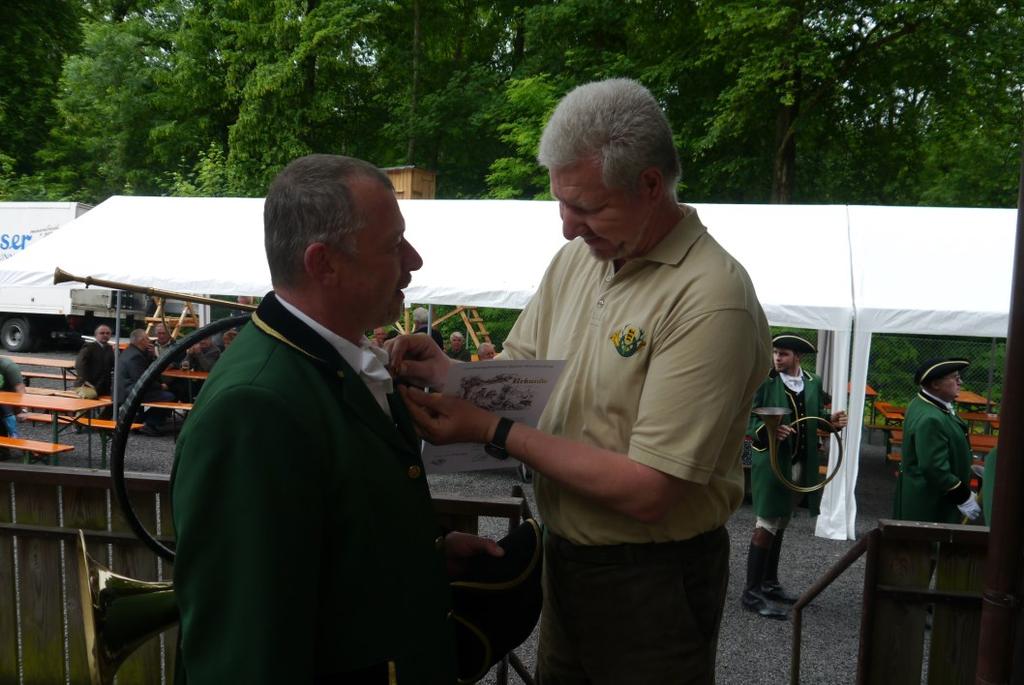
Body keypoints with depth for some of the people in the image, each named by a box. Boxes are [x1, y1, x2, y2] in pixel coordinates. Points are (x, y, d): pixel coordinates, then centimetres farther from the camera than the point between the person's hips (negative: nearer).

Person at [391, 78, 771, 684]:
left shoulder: (710, 298, -25)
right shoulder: (578, 256, 0)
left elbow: (646, 491, -26)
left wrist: (493, 430, -24)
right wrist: (450, 374, -14)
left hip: (652, 583, -6)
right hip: (564, 554, 7)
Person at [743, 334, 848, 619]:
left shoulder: (813, 383, 7)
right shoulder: (765, 382, -11)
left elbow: (815, 418, 13)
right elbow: (749, 419, -13)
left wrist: (831, 421, -8)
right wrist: (769, 431, -32)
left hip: (800, 464, 7)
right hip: (771, 461, -7)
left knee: (780, 524, 18)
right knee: (766, 525, -5)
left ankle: (769, 584, 32)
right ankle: (752, 592, 2)